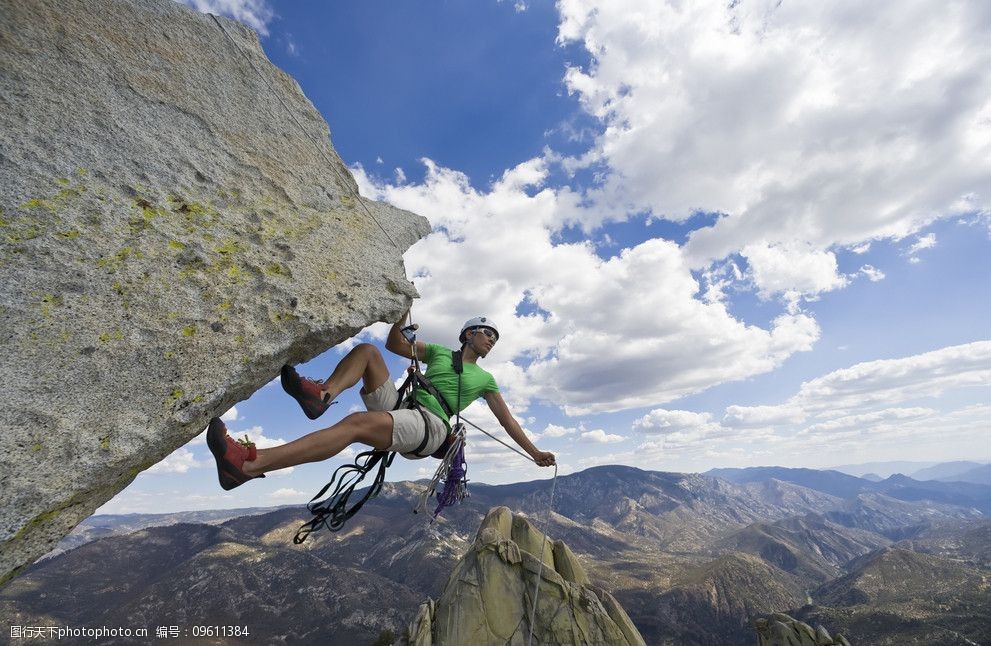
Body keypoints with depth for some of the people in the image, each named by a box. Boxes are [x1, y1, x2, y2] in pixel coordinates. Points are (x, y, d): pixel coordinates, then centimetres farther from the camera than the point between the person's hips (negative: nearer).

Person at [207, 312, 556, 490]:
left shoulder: (485, 380, 19)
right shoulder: (439, 351, 24)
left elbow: (507, 420, 21)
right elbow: (395, 344, 20)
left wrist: (534, 452, 19)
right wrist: (405, 309, 7)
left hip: (429, 426, -4)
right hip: (398, 407, 4)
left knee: (356, 423, -33)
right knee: (367, 350, -7)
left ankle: (246, 466, -42)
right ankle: (322, 394, -34)